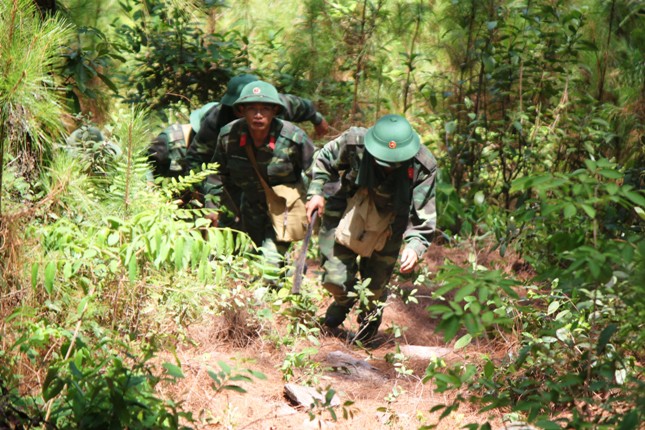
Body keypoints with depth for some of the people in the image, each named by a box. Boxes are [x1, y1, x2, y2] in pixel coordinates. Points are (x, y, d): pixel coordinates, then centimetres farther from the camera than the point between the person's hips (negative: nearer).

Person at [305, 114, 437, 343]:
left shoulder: (423, 167, -28)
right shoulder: (354, 142, -27)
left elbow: (423, 214, -21)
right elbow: (325, 160, -4)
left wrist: (415, 246, -37)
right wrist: (316, 191, -13)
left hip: (387, 223, 0)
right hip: (347, 214, 0)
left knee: (376, 284, 9)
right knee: (335, 277, 2)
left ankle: (370, 319, 45)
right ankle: (344, 300, 41)